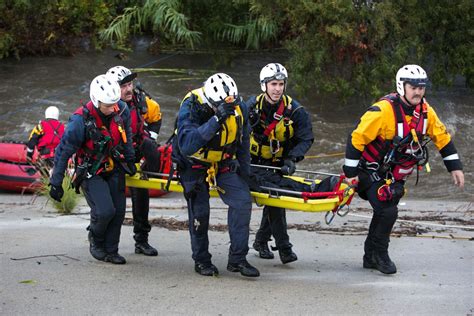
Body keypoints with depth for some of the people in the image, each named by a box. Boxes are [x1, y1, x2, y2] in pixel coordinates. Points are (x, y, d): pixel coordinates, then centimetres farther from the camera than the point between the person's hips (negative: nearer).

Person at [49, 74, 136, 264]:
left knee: (118, 211, 1)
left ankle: (110, 251, 18)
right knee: (104, 211, -18)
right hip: (90, 172, -5)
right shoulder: (81, 121, -26)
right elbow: (63, 151, -17)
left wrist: (130, 160, 18)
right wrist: (56, 182, -12)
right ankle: (95, 240, 12)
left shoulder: (122, 110, -11)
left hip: (114, 168, 5)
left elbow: (126, 137, 11)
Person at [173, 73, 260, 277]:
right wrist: (216, 120, -51)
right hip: (194, 164, -3)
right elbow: (187, 146, -45)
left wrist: (244, 173, 5)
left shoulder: (239, 107, -15)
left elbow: (242, 142, 2)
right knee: (199, 211, -5)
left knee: (242, 201, -13)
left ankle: (237, 259, -7)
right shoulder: (191, 107, -30)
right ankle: (201, 260, 16)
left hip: (224, 163, 3)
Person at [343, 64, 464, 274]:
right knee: (388, 212, -17)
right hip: (372, 171, -7)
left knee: (384, 213, 12)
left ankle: (371, 257, 27)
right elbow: (356, 139, -23)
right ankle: (380, 255, 2)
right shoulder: (383, 111, -27)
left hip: (395, 175, 7)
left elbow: (442, 137, 6)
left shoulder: (426, 111, -7)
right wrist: (350, 173, -19)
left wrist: (455, 167, 4)